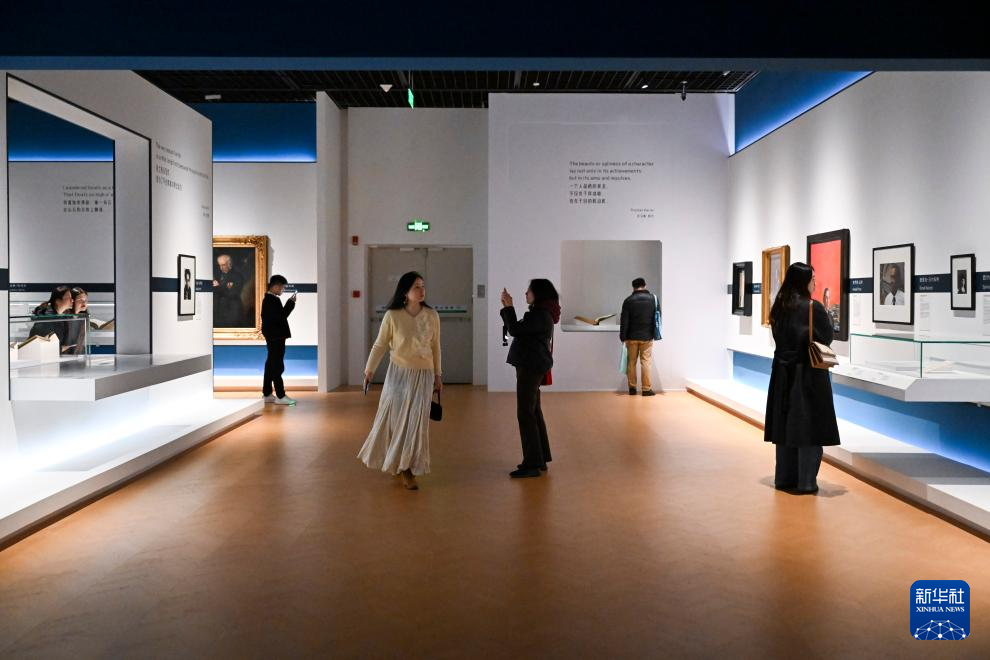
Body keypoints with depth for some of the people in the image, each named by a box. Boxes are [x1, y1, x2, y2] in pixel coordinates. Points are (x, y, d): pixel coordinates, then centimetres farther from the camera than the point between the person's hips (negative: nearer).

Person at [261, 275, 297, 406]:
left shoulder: (270, 299, 14)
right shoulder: (271, 300, -17)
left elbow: (279, 316, 13)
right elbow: (281, 316, -22)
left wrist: (290, 303, 4)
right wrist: (291, 303, -15)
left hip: (274, 337, 10)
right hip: (275, 337, -10)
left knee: (271, 365, 13)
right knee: (277, 366, -7)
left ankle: (267, 394, 19)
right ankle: (280, 396, -3)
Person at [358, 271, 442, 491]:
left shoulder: (432, 315, -3)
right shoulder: (392, 316, -10)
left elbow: (435, 347, 5)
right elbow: (380, 345, -2)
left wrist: (438, 376, 9)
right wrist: (369, 370, -5)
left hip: (423, 376, 2)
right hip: (399, 374, -1)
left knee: (416, 422, 3)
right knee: (394, 419, 5)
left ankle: (407, 469, 19)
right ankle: (395, 463, 25)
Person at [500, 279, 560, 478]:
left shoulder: (540, 316, -17)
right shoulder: (541, 314, 15)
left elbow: (515, 330, -21)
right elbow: (519, 330, 16)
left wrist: (508, 307, -12)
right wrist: (507, 308, 11)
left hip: (531, 368, -11)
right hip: (532, 367, 11)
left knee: (525, 414, -8)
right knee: (533, 412, 15)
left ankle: (532, 464, -4)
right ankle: (539, 459, 24)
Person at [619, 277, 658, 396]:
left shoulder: (628, 301, -3)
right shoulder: (652, 298, -1)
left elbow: (624, 321, -4)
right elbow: (656, 318, 3)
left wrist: (623, 337, 1)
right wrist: (654, 334, 11)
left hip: (632, 337, 0)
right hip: (647, 337, 0)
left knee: (632, 362, 9)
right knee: (646, 362, 1)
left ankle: (632, 387, 12)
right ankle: (647, 388, -1)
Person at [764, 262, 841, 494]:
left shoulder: (779, 307, 4)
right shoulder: (813, 307, -14)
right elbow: (827, 337, -6)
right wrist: (826, 313, 5)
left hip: (783, 372, 6)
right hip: (808, 373, -6)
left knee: (786, 423, 12)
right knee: (808, 424, 2)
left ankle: (784, 478, 18)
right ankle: (806, 482, 6)